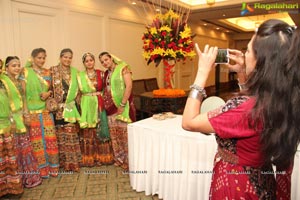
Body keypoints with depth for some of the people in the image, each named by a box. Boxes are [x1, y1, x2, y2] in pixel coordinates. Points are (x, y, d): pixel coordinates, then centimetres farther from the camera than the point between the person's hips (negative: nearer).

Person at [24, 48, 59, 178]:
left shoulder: (47, 72, 12)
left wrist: (49, 93, -6)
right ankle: (42, 168, 13)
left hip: (46, 110, 4)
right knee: (37, 140, 1)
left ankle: (52, 167, 16)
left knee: (50, 137, 4)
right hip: (32, 111, -3)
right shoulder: (26, 72, -1)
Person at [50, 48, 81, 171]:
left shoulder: (75, 72, 11)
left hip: (71, 107, 3)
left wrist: (77, 101, 7)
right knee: (61, 135, 2)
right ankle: (64, 162, 14)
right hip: (58, 108, -2)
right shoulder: (53, 70, 2)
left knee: (72, 134, 5)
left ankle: (73, 161, 16)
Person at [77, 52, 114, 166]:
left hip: (99, 105, 1)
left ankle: (102, 157, 18)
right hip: (86, 106, -1)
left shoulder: (101, 74, 5)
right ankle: (89, 158, 15)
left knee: (101, 130, 4)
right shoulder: (80, 75, 3)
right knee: (88, 132, 3)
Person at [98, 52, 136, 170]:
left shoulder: (123, 68, -6)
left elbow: (129, 86, -16)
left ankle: (129, 160, 13)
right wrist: (105, 102, 1)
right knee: (114, 133, 11)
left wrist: (122, 105, -20)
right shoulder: (106, 73, 14)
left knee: (125, 133, -2)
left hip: (123, 106, -7)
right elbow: (106, 89, 16)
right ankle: (120, 158, 26)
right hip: (111, 107, 7)